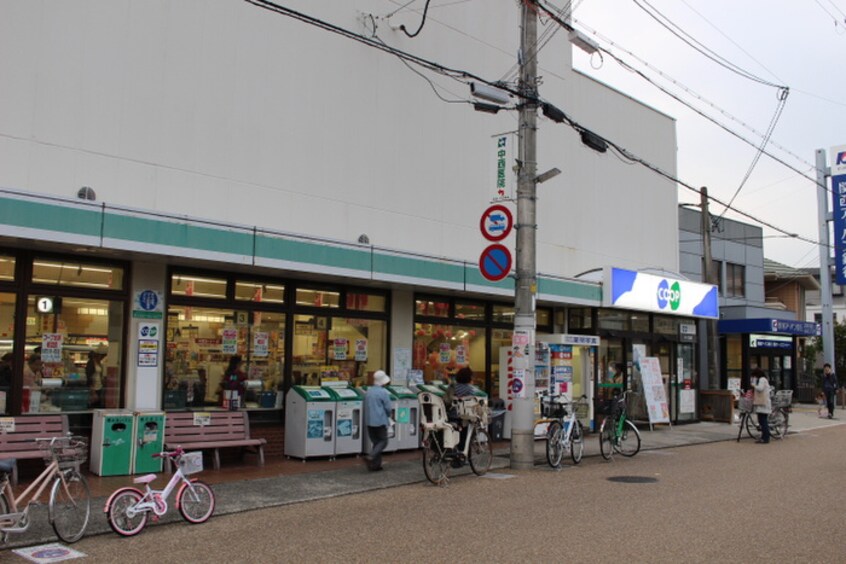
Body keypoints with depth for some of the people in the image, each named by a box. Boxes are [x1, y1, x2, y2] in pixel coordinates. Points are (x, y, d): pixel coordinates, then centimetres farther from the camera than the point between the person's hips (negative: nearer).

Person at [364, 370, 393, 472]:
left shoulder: (368, 391, 8)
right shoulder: (383, 392, -13)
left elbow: (366, 407, 14)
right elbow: (388, 408, -10)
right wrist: (388, 417, 9)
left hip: (369, 421, 7)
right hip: (380, 421, -7)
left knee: (375, 442, 14)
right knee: (383, 441, 3)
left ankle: (375, 464, 13)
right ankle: (371, 457, -16)